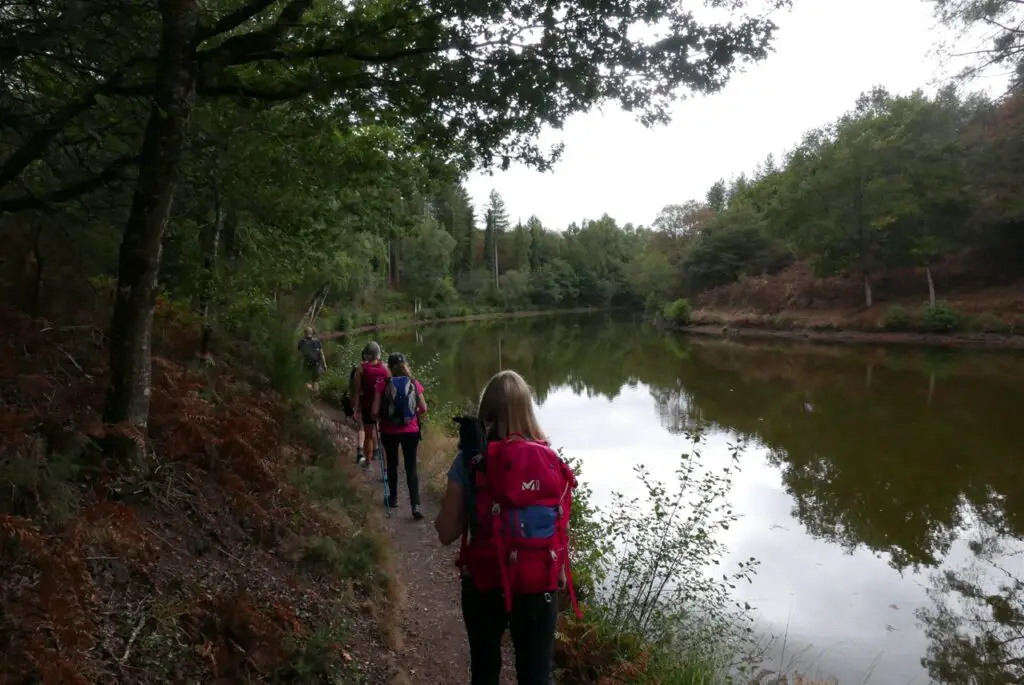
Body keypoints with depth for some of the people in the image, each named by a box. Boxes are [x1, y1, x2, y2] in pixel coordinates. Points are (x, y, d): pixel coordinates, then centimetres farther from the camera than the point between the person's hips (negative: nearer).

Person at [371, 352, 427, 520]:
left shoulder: (384, 384, -9)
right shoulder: (414, 383, -5)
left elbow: (375, 411, -11)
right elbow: (423, 409, -2)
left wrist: (383, 416, 9)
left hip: (389, 432, 0)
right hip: (411, 431, 0)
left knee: (392, 465, 19)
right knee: (411, 468, 3)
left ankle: (393, 498, 32)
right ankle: (415, 506, -7)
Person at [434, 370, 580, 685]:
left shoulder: (470, 460, -12)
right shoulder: (551, 461, -6)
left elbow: (447, 533, -9)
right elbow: (560, 527, -1)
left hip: (485, 582, -1)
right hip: (538, 584, 1)